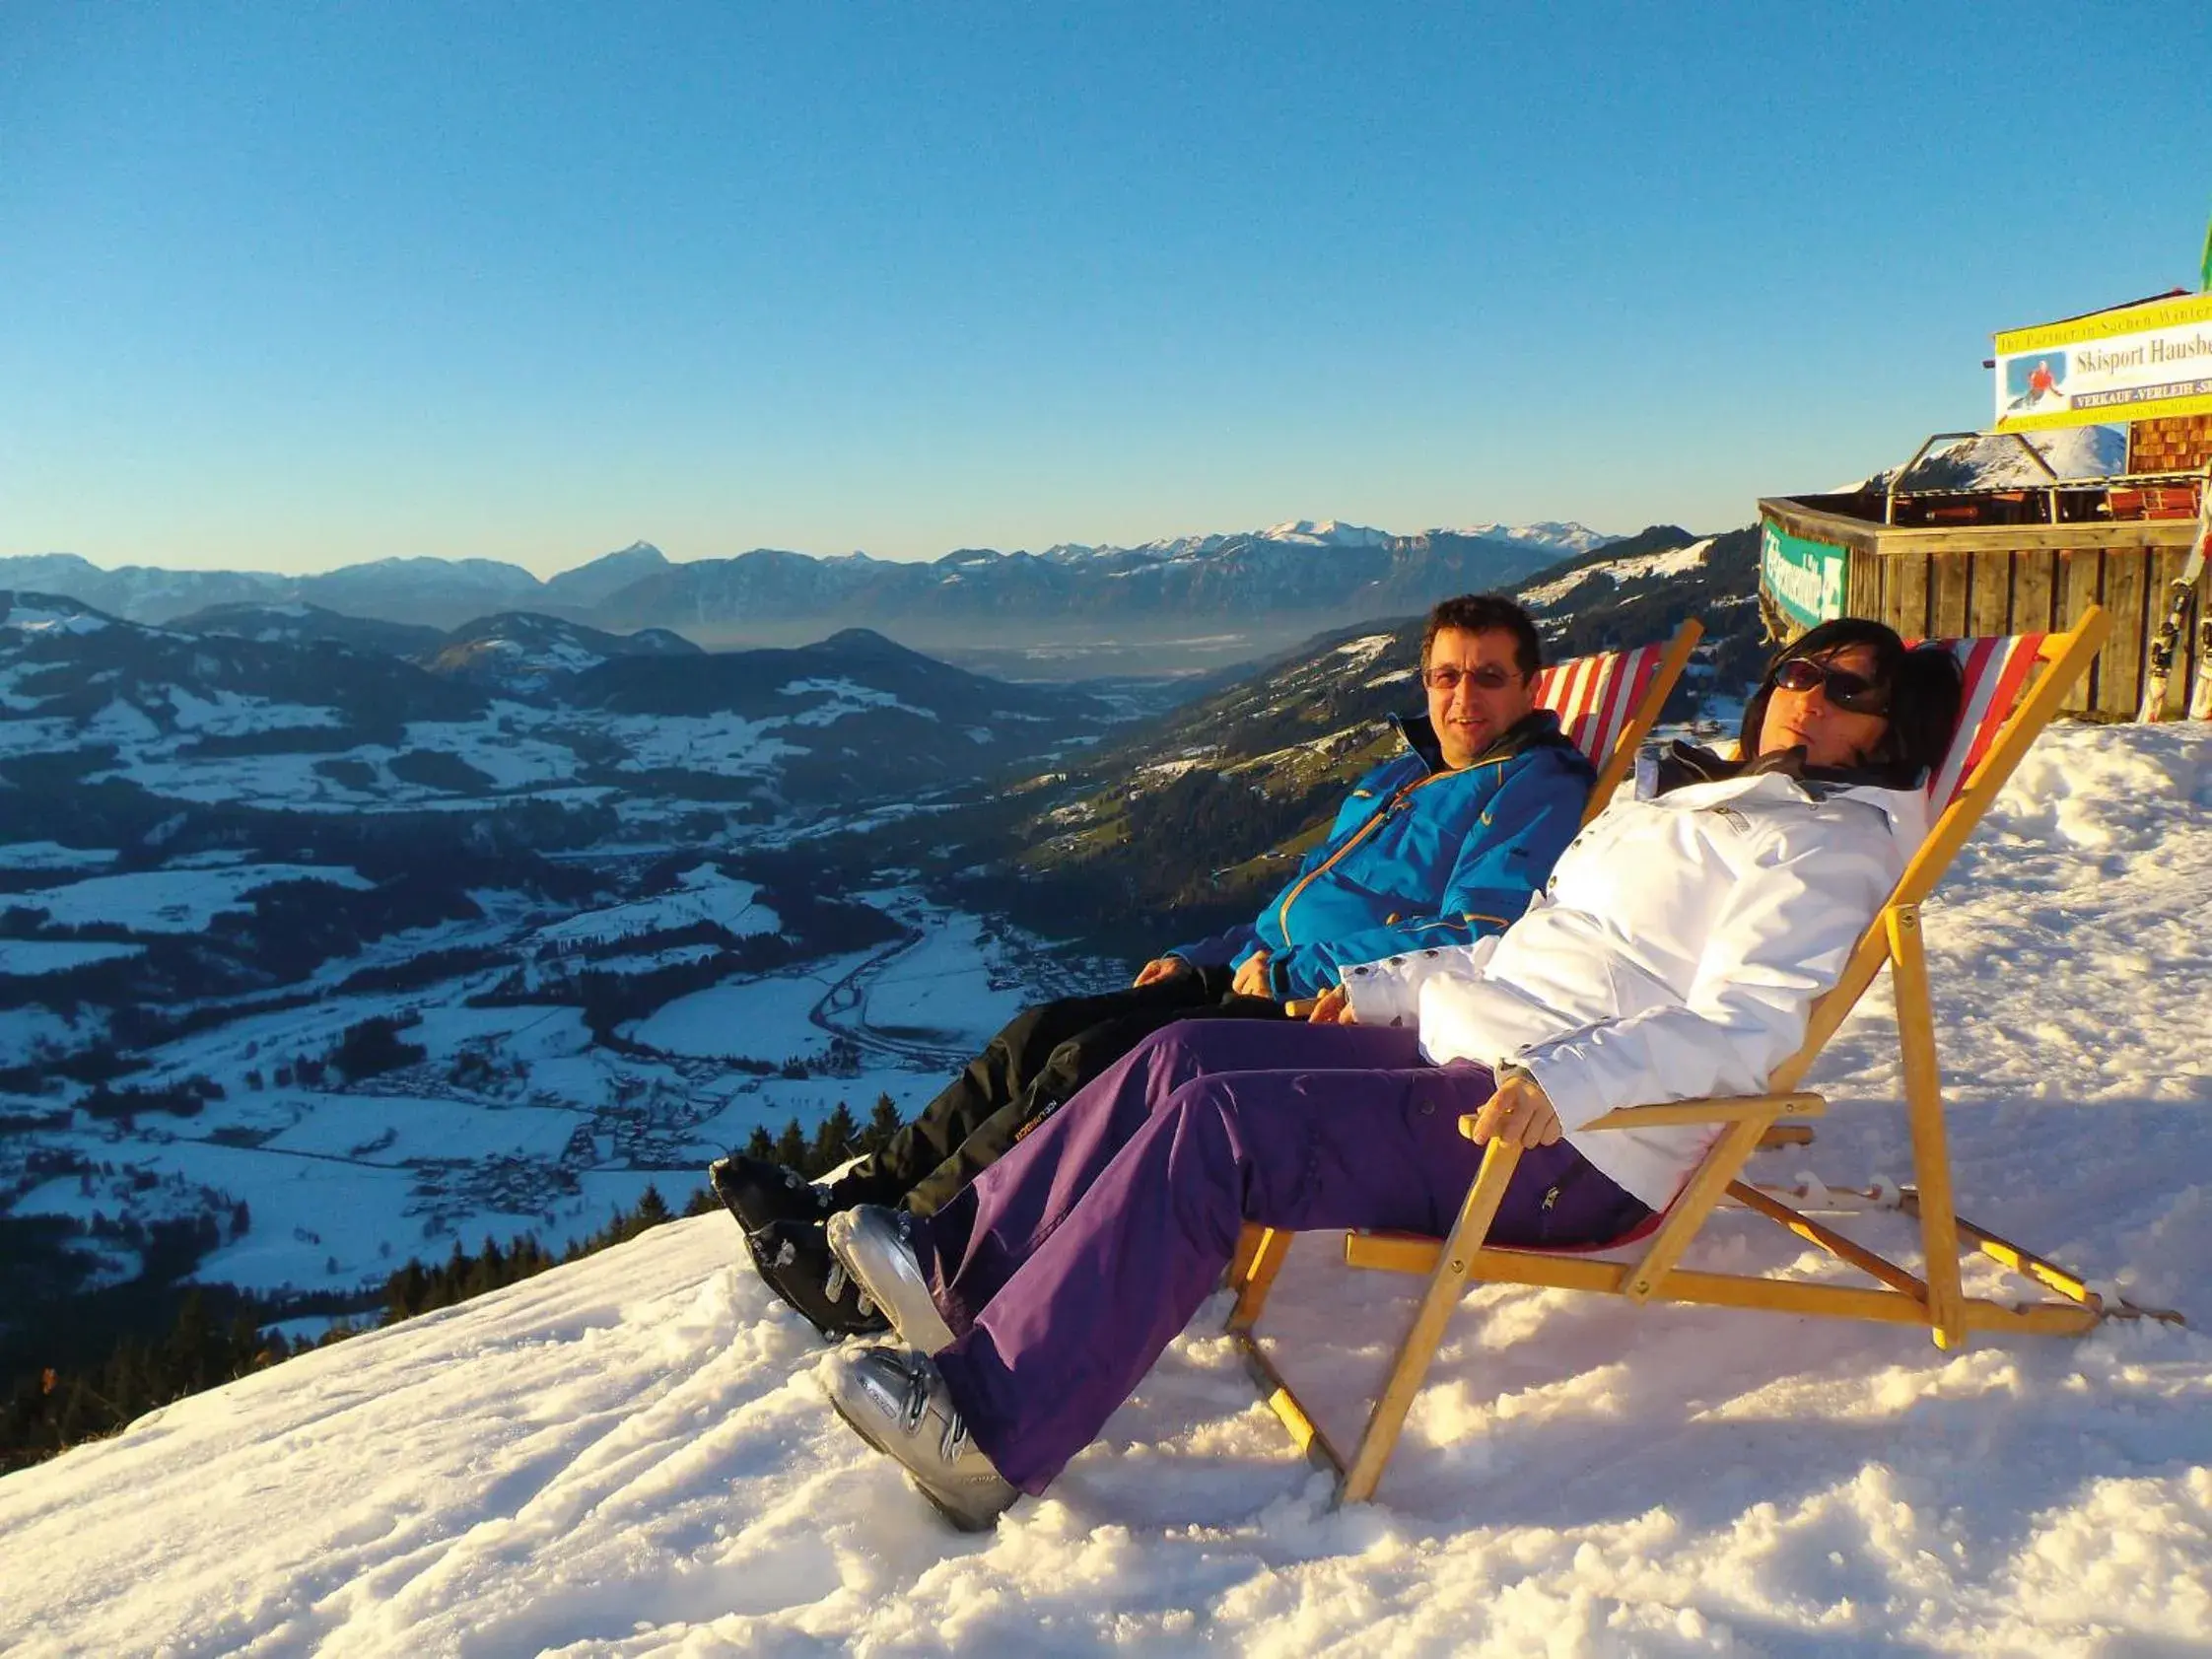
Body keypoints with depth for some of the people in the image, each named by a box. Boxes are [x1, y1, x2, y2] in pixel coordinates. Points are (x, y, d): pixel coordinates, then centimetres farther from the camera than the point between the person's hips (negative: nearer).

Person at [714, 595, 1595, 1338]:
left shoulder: (1536, 789, -6)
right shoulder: (1402, 775, 22)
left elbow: (1468, 944, -19)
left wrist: (1286, 970, -15)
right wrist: (1200, 958, 14)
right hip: (1263, 981, 9)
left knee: (1094, 1063, -22)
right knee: (1041, 1033, -3)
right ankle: (849, 1198, 2)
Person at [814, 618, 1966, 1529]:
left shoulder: (1827, 848, -2)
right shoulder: (1682, 797, 24)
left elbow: (1744, 1024, -18)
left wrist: (1562, 1079, -32)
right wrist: (1382, 989, 23)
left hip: (1571, 1148, -9)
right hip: (1458, 1046, 9)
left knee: (1213, 1126, -24)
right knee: (1182, 1056, -4)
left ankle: (984, 1429, -21)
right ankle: (956, 1264, 2)